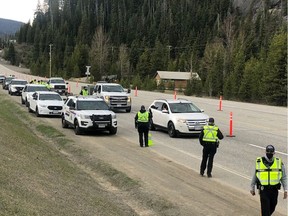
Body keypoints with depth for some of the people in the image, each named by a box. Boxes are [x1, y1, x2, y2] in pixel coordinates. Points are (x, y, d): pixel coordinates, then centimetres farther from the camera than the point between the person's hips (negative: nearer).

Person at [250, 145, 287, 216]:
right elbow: (255, 176, 9)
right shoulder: (259, 162, -2)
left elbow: (284, 177, 5)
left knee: (272, 208, 15)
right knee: (265, 208, -6)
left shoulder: (279, 162, 0)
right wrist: (252, 188, 13)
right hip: (263, 189, -2)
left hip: (274, 190, 2)